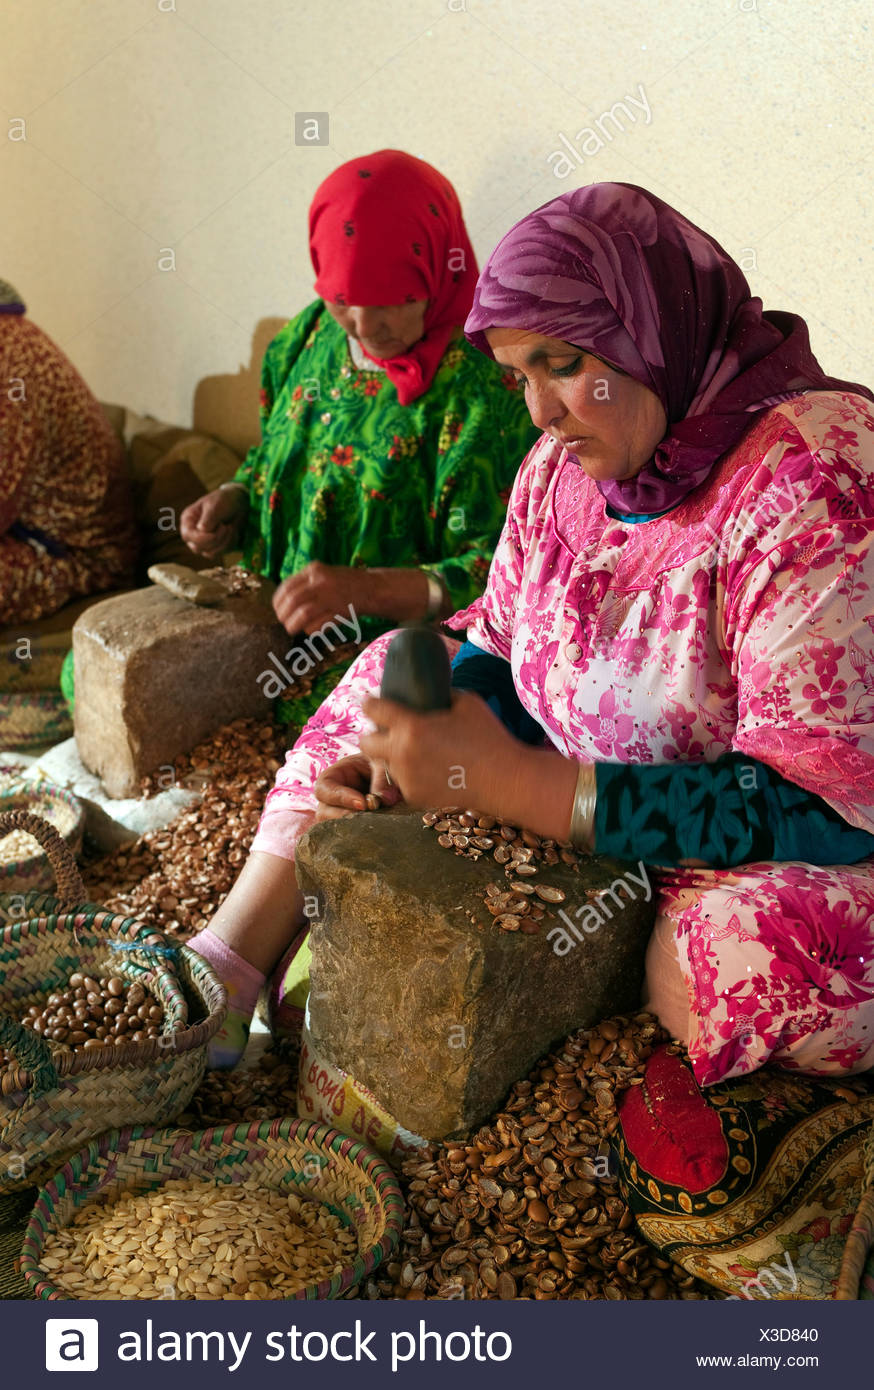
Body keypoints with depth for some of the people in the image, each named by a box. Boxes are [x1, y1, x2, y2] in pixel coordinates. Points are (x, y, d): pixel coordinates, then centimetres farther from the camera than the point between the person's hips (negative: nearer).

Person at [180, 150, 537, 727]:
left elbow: (505, 573, -22)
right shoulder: (313, 335, 5)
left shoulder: (486, 385, -17)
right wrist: (236, 500, 3)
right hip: (284, 618, 7)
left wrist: (366, 590, -32)